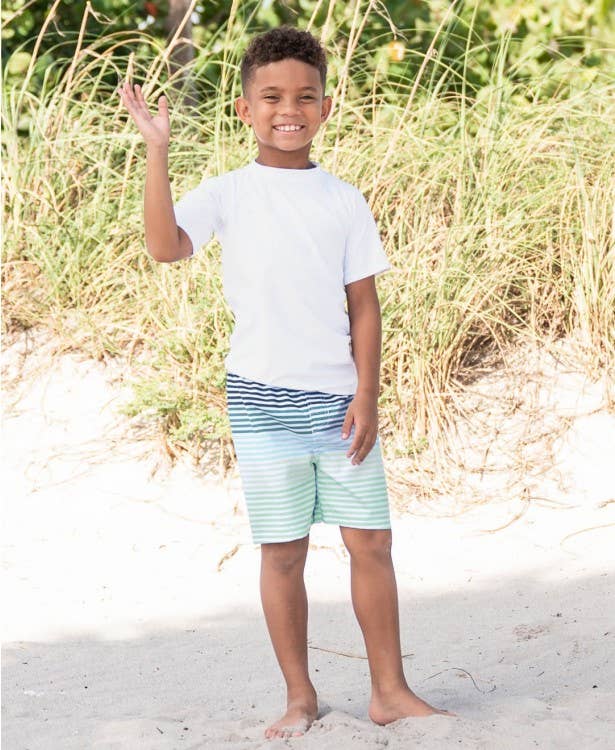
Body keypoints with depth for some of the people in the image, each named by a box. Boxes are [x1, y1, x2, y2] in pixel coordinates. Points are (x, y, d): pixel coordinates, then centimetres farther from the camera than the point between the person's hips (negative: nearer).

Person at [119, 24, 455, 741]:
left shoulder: (344, 200, 5)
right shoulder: (228, 194, -1)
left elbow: (364, 305, 6)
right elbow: (164, 245, -19)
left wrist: (366, 397, -2)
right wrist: (157, 151, -23)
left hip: (340, 399, 2)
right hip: (263, 400, -2)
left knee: (371, 542, 4)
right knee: (282, 551, 4)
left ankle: (390, 690, 15)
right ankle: (299, 696, 15)